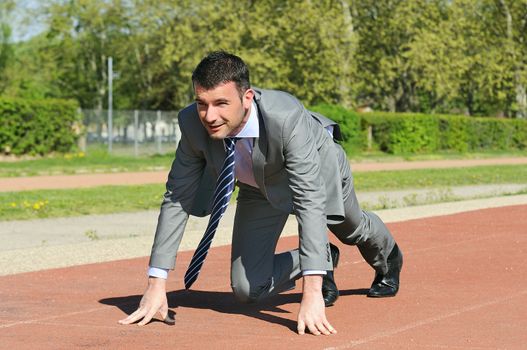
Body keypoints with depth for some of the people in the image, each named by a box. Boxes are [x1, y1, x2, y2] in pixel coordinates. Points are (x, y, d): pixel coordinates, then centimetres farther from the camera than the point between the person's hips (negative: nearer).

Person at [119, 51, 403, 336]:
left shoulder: (287, 117, -46)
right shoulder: (193, 123, -34)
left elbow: (310, 200, -48)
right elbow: (177, 198, -24)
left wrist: (312, 294, -55)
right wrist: (156, 285, -30)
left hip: (318, 169, -3)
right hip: (258, 190, 3)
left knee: (352, 230, 26)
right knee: (248, 290, -7)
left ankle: (387, 259, 63)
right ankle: (324, 259, 21)